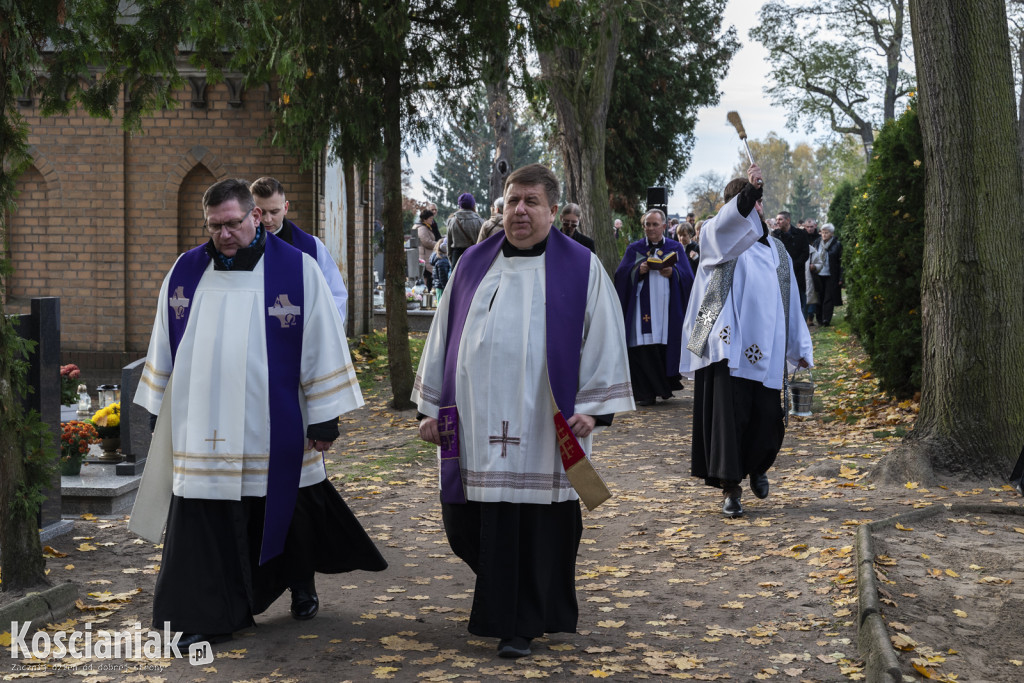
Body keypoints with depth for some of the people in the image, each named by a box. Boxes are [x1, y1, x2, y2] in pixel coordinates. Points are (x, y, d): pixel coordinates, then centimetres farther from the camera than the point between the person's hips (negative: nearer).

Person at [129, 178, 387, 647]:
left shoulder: (297, 269, -6)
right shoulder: (186, 271, 5)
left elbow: (320, 344, -5)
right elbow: (165, 345, 13)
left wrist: (325, 417, -6)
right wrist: (160, 407, 14)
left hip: (274, 429, -2)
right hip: (204, 428, 2)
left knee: (287, 511, 14)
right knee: (208, 521, -1)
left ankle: (301, 584, 40)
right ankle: (208, 616, 9)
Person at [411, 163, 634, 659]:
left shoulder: (581, 268, 0)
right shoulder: (474, 265, 10)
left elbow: (602, 340, -1)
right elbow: (444, 335, 13)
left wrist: (592, 407, -10)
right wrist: (431, 406, 10)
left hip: (543, 424, -3)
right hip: (476, 422, 4)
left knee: (537, 522, 1)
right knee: (467, 524, 8)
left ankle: (520, 624, 16)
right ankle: (505, 607, 35)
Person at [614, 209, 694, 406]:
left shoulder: (675, 248, 12)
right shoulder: (634, 249, 13)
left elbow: (688, 276, 5)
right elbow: (621, 273, 4)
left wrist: (672, 273, -14)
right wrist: (638, 270, -14)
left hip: (666, 307, 0)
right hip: (642, 307, 0)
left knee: (666, 348, -3)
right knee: (642, 349, -6)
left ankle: (665, 387, 13)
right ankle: (645, 393, -2)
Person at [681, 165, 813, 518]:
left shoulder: (775, 249, 18)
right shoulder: (717, 236, 6)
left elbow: (789, 301, 19)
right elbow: (728, 222, -21)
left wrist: (800, 347, 15)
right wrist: (748, 190, -37)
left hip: (765, 346, 4)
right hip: (728, 345, -4)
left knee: (768, 416, 3)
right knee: (728, 413, -9)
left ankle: (756, 466, 32)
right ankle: (731, 488, -1)